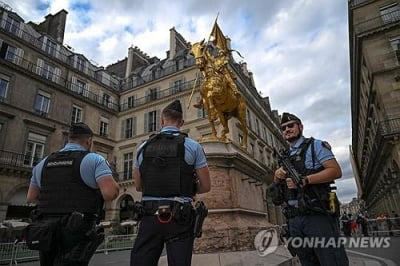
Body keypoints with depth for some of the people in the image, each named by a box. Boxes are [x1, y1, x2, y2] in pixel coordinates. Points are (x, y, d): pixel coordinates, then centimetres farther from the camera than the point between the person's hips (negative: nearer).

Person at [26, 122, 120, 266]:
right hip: (77, 232, -6)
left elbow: (31, 197, 20)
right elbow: (110, 193, -19)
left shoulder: (43, 163, 11)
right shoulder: (95, 160, -7)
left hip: (45, 232, 6)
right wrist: (116, 186, 3)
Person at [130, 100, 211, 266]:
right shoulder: (193, 146, -2)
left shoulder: (143, 147, 6)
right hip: (180, 218, -2)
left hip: (150, 216, 2)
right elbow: (205, 187, 0)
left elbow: (138, 186, 15)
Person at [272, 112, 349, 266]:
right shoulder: (284, 156, 20)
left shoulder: (315, 145, 3)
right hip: (294, 220, 6)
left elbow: (336, 171, -9)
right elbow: (277, 185, 22)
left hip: (317, 216, -6)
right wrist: (277, 176, -1)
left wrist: (305, 180, -19)